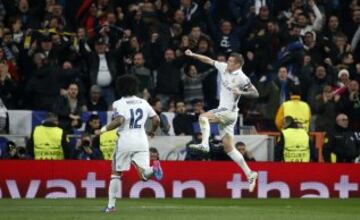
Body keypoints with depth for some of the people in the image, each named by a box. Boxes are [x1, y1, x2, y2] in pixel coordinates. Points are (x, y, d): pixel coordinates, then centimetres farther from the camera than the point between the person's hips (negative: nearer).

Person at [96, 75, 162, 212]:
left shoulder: (119, 104, -2)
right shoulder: (143, 103, 13)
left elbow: (119, 121, -19)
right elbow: (156, 119, 12)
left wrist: (103, 130, -9)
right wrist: (152, 131, 32)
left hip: (125, 141, -3)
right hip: (141, 142, 3)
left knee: (116, 173, 12)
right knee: (144, 175, -3)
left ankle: (111, 205, 10)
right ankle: (154, 168, -36)